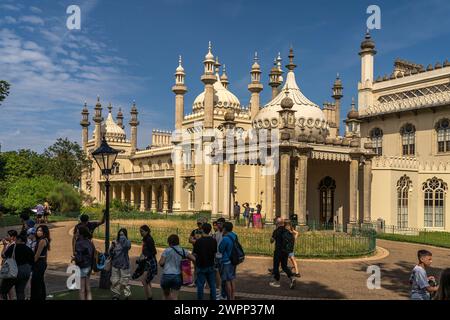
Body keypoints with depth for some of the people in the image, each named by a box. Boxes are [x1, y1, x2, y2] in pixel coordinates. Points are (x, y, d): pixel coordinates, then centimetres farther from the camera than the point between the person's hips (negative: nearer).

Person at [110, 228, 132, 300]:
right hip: (115, 264, 4)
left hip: (124, 264, -3)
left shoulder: (127, 242, -6)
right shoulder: (115, 242, 3)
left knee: (125, 281, 0)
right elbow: (111, 254, 6)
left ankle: (127, 295, 11)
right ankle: (116, 295, 23)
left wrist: (123, 237, -27)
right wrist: (112, 247, -12)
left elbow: (127, 245, -32)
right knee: (115, 281, 10)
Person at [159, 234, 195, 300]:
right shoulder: (183, 251, 4)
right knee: (174, 297, 5)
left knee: (166, 295, 22)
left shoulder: (166, 251, -3)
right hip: (177, 276, 1)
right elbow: (194, 259, -1)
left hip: (166, 275, -1)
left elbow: (161, 263, -7)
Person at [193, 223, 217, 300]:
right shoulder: (213, 241, -3)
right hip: (211, 266, 4)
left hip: (201, 266, -3)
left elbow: (194, 254, -10)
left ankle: (200, 298, 13)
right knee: (212, 285, 13)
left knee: (200, 285, 7)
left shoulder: (198, 241, -15)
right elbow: (215, 253, 6)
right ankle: (213, 298, 19)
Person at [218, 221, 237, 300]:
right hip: (233, 261, 8)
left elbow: (220, 250, -11)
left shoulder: (225, 239, -22)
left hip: (226, 262, -8)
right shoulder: (234, 236, 3)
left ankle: (229, 298, 9)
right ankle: (233, 297, 24)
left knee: (227, 281, 2)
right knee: (232, 280, 17)